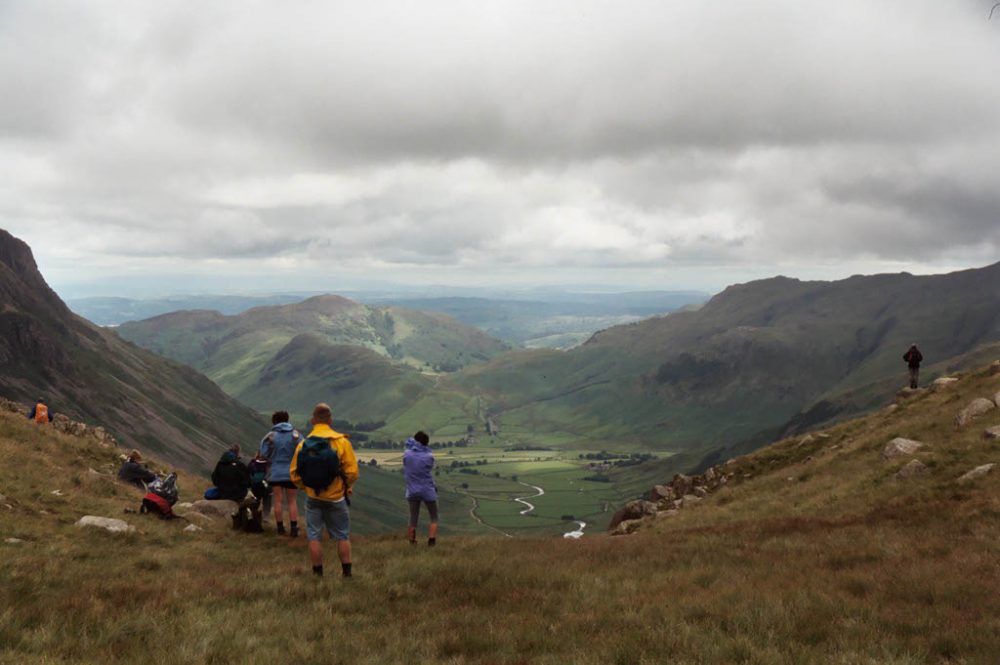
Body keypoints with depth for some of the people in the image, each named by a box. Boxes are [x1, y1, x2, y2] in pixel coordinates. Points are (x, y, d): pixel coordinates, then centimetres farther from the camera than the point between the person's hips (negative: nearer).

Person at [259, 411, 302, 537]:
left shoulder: (271, 435, -7)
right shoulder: (295, 434, -5)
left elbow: (264, 454, -3)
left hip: (276, 473, -1)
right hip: (291, 473, 1)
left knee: (278, 500, 8)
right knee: (292, 501, 8)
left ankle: (280, 528, 12)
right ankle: (293, 528, 2)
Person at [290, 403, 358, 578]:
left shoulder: (303, 444, -4)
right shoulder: (341, 441, -10)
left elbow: (294, 473, -2)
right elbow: (352, 472, -12)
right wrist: (346, 487, 8)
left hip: (313, 498, 1)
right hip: (336, 498, -1)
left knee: (314, 536, 10)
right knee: (343, 536, 12)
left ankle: (318, 573, 13)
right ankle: (347, 573, 13)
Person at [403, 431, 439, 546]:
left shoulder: (407, 454, -7)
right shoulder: (429, 456, -12)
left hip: (412, 491, 2)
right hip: (428, 491, -2)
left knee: (413, 519, 14)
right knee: (434, 517, 12)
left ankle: (412, 542, 15)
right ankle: (431, 540, -2)